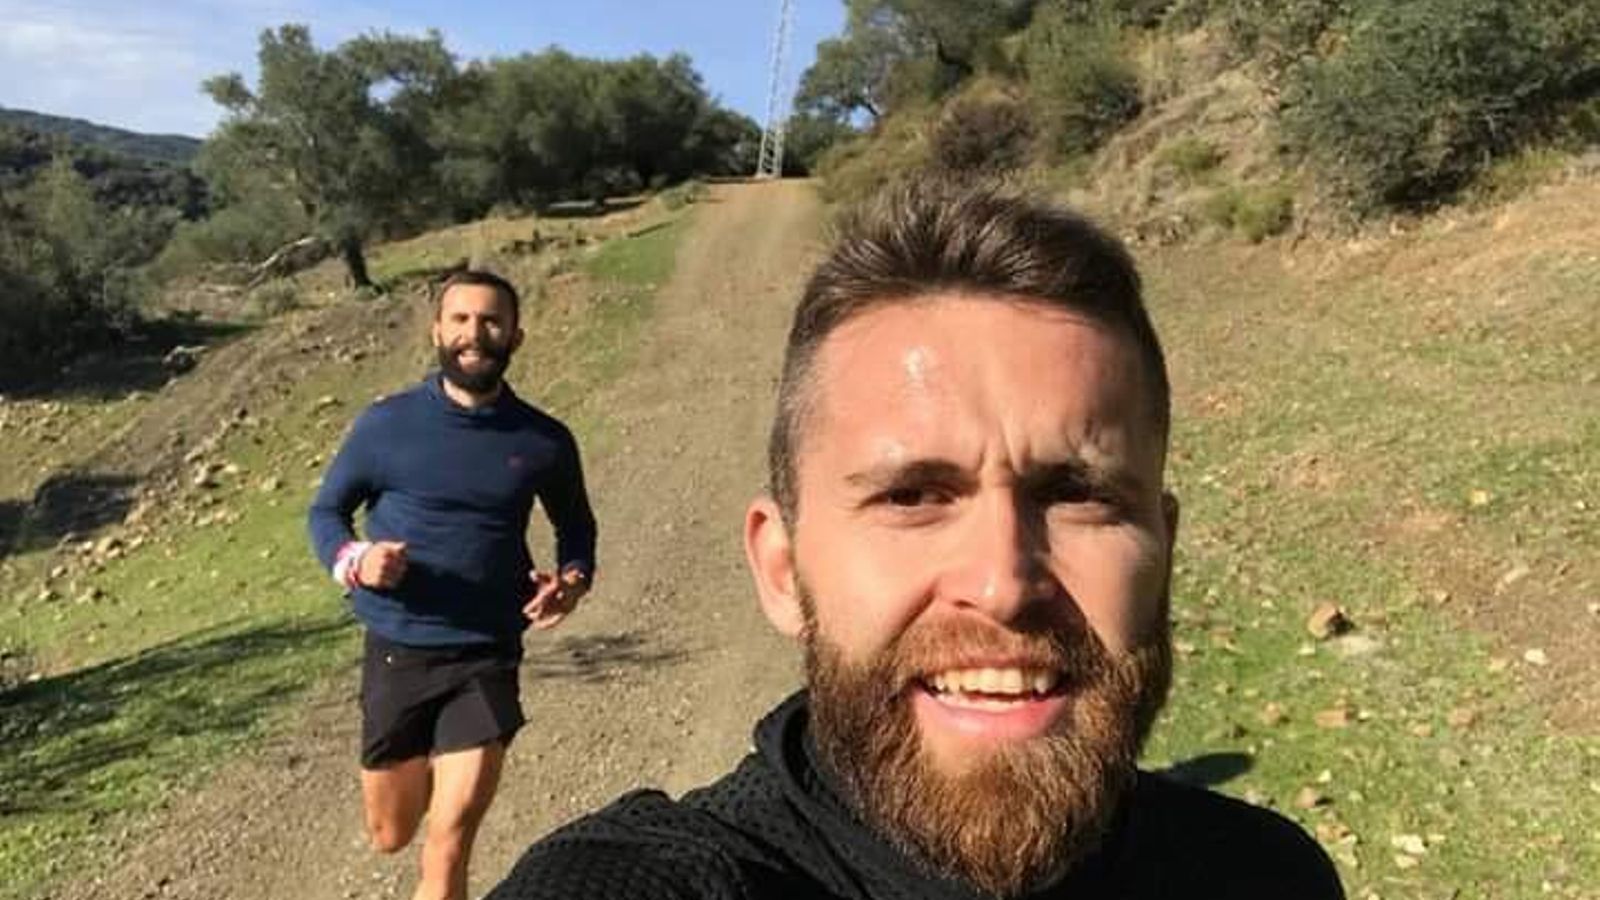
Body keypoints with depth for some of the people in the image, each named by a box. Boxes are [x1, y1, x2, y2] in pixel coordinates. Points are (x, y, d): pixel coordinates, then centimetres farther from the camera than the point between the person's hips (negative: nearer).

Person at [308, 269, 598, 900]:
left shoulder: (544, 441, -3)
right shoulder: (386, 424, -6)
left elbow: (576, 524, 14)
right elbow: (325, 511, 5)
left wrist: (574, 578, -7)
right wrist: (355, 561, -18)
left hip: (486, 661, -1)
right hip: (395, 654, 1)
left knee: (448, 846, -6)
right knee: (390, 837, 19)